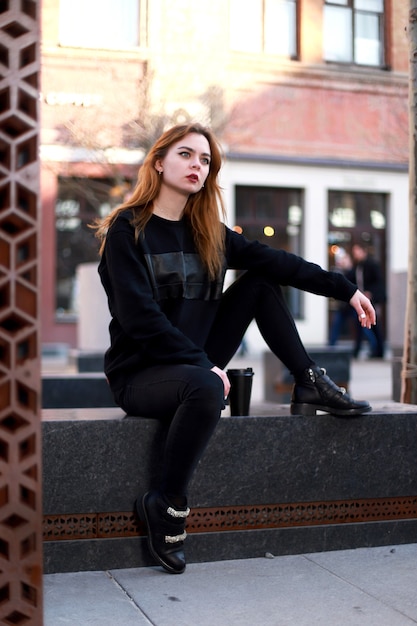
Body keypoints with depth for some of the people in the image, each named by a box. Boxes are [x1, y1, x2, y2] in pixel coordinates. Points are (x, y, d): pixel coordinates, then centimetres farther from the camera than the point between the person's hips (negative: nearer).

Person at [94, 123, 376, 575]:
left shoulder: (205, 232, 8)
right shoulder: (127, 230, -10)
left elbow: (273, 261, 3)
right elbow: (139, 317, -19)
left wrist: (346, 290, -3)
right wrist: (204, 364, -21)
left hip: (194, 362, 7)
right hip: (139, 373, -6)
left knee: (260, 281, 3)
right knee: (206, 388, -39)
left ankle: (310, 386, 1)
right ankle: (166, 504, -20)